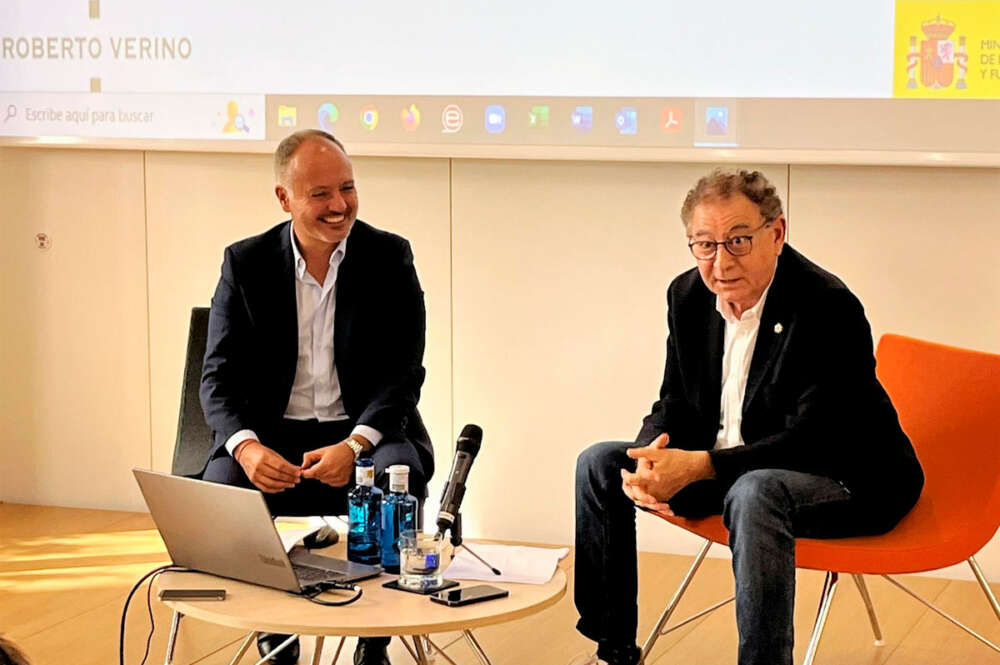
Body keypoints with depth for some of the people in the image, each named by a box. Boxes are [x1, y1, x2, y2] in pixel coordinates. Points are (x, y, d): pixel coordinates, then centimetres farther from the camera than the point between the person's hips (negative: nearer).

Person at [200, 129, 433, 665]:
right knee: (223, 485, -29)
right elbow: (220, 377, -1)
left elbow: (403, 373, -6)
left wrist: (355, 445, -25)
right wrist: (246, 445, -23)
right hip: (272, 433, 1)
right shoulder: (245, 263, 1)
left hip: (368, 428, -1)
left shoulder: (389, 258, -1)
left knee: (399, 478, -33)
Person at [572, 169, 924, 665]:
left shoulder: (828, 307, -23)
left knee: (754, 492, -40)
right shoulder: (688, 295, 0)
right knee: (599, 464, 1)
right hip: (731, 469, 8)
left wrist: (700, 466, -34)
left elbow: (811, 440, -26)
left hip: (847, 479, -8)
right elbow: (676, 404, 7)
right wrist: (652, 459, -18)